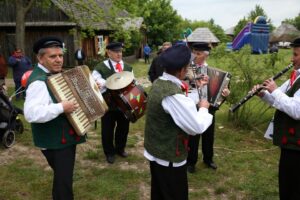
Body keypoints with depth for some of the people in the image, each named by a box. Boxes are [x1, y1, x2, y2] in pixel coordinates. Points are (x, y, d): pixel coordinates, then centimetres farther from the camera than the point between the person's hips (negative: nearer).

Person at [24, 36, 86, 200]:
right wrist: (61, 108, -36)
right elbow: (31, 113, -39)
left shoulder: (54, 74, 6)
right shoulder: (39, 81, -26)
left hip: (65, 136, 10)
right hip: (55, 141, -10)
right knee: (63, 180, 1)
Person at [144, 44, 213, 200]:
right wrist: (203, 108, -8)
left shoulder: (159, 83, -1)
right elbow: (196, 127, -25)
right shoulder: (172, 95, -31)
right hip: (169, 158, -9)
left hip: (155, 151, 9)